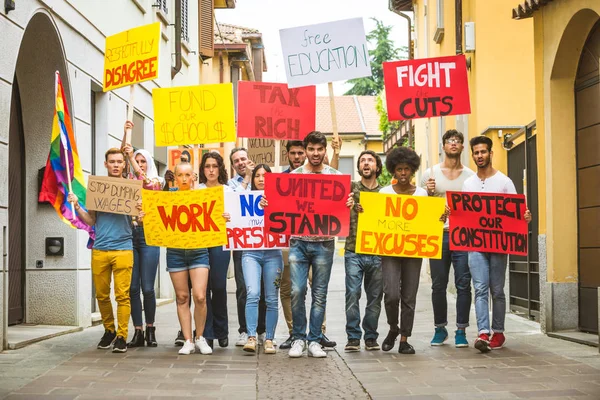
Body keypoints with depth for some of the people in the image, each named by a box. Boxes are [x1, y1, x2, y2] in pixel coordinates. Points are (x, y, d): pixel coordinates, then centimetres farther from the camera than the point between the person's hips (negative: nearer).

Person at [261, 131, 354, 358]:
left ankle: (314, 341, 13)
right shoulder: (293, 176, 6)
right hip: (299, 241, 0)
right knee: (297, 291, -6)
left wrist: (349, 205, -16)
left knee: (319, 294, 4)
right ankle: (298, 338, 9)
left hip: (324, 243, 0)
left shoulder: (335, 176, 6)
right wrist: (266, 204, -12)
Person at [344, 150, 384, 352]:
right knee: (352, 294, -7)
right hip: (354, 251, -2)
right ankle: (353, 337, 1)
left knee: (375, 297, 6)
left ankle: (371, 337, 17)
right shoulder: (350, 187, 7)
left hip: (377, 253, 2)